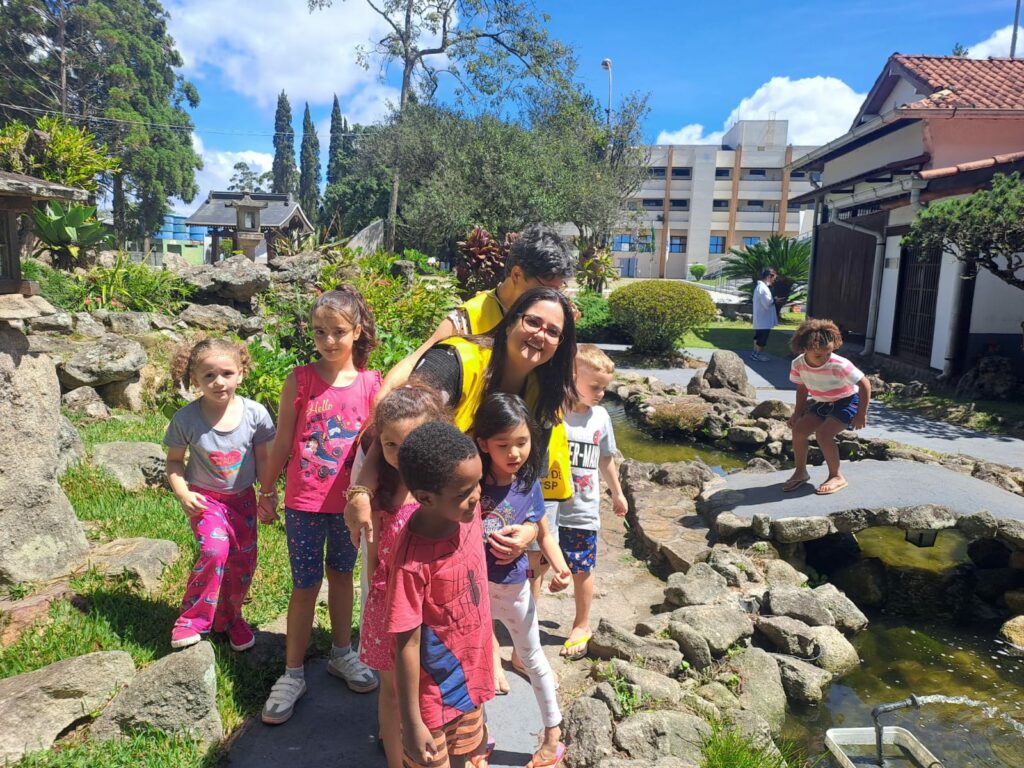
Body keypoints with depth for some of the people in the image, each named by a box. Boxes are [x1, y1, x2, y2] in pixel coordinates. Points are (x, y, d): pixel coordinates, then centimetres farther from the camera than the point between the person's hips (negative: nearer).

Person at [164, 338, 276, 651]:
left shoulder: (255, 413, -15)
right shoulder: (185, 419, -18)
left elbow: (263, 458, -3)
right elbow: (174, 461, -2)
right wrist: (182, 493, -16)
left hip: (242, 497, 3)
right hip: (204, 498, -2)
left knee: (242, 562, 8)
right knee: (215, 550, -24)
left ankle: (230, 617, 35)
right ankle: (192, 620, -3)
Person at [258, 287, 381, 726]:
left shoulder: (371, 384, -5)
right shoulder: (299, 380, -7)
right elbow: (282, 442, 0)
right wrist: (267, 491, 6)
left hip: (348, 503, 2)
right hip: (304, 503, -1)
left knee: (341, 575, 19)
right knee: (305, 586, 6)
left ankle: (342, 653, 37)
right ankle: (292, 674, 21)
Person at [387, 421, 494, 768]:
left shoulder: (468, 511, -14)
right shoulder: (413, 562, -33)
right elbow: (407, 645, -24)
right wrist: (411, 723, -15)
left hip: (470, 677, 6)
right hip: (433, 695, -6)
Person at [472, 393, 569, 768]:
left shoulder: (528, 486, -12)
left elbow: (544, 534, -1)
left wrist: (560, 569, -14)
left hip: (512, 587, 1)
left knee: (532, 655, 19)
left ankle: (553, 734, 38)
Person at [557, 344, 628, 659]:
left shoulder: (600, 417, 0)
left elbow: (606, 459, 14)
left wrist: (617, 493, 24)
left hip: (582, 512, 3)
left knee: (582, 570, 14)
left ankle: (582, 625, 35)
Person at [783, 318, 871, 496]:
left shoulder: (839, 365, -32)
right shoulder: (798, 364, -16)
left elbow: (865, 384, -22)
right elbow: (802, 388, 4)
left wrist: (861, 414, -20)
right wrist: (797, 413, -2)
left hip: (847, 401, -6)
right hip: (823, 403, 6)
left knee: (823, 433, -24)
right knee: (798, 429, -8)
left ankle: (837, 477, -4)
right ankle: (800, 472, 11)